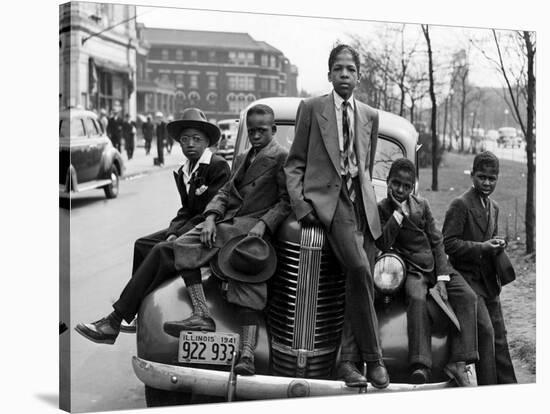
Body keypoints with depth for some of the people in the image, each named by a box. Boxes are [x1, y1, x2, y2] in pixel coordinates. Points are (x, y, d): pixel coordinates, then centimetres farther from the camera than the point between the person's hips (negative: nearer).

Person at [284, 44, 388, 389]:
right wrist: (300, 203, -6)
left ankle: (348, 361, 2)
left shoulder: (370, 116, 18)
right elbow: (295, 163, 6)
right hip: (326, 198, -4)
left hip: (362, 202, 4)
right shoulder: (311, 109, 8)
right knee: (359, 269, -23)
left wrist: (366, 198, 14)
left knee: (361, 280, -6)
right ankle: (373, 358, -13)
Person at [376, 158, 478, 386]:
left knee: (467, 296, -19)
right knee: (417, 298, -34)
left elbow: (436, 241, 6)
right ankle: (420, 365, -41)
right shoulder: (381, 209, 1)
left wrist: (442, 278, -5)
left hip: (436, 264, 4)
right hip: (412, 269, -4)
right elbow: (383, 244, -13)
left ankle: (458, 362, -23)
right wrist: (399, 212, -14)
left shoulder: (422, 205, 10)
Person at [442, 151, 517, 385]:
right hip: (467, 279, -8)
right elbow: (448, 243, -16)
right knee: (485, 331, -14)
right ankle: (488, 389, -7)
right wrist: (481, 247, -22)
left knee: (499, 336, 11)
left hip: (489, 282, 8)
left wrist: (497, 244, 3)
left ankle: (508, 386, 19)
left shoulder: (493, 207, 15)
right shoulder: (460, 204, -11)